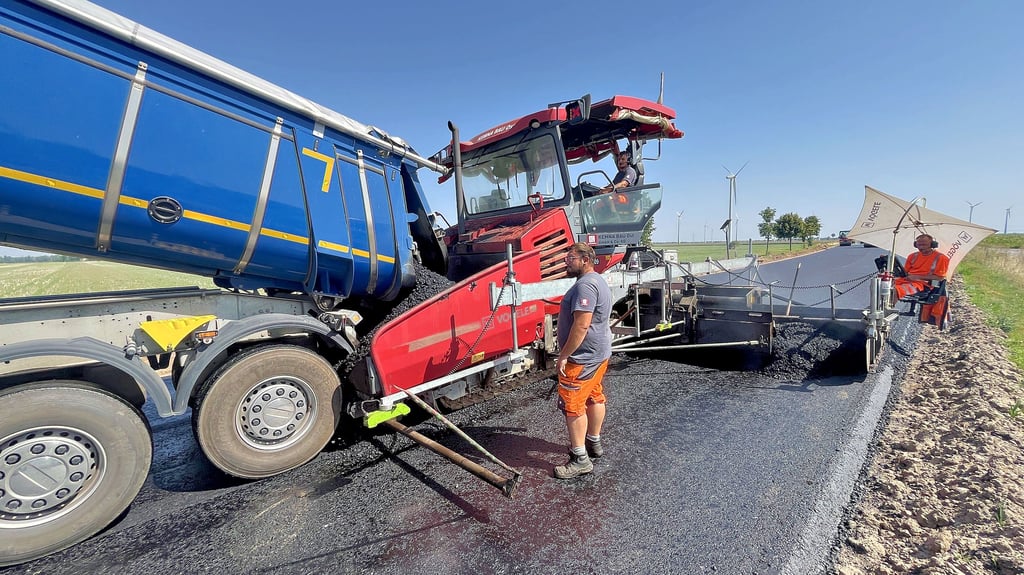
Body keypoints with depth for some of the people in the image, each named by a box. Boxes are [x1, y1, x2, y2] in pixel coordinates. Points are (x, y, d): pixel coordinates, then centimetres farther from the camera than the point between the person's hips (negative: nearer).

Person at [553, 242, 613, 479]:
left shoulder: (585, 285, -22)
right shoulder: (598, 280, 12)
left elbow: (581, 325, -29)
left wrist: (563, 355, -22)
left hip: (583, 357, -11)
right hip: (599, 353, 11)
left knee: (572, 406, -3)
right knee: (594, 398, 20)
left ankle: (580, 459, 5)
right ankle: (594, 443, 35)